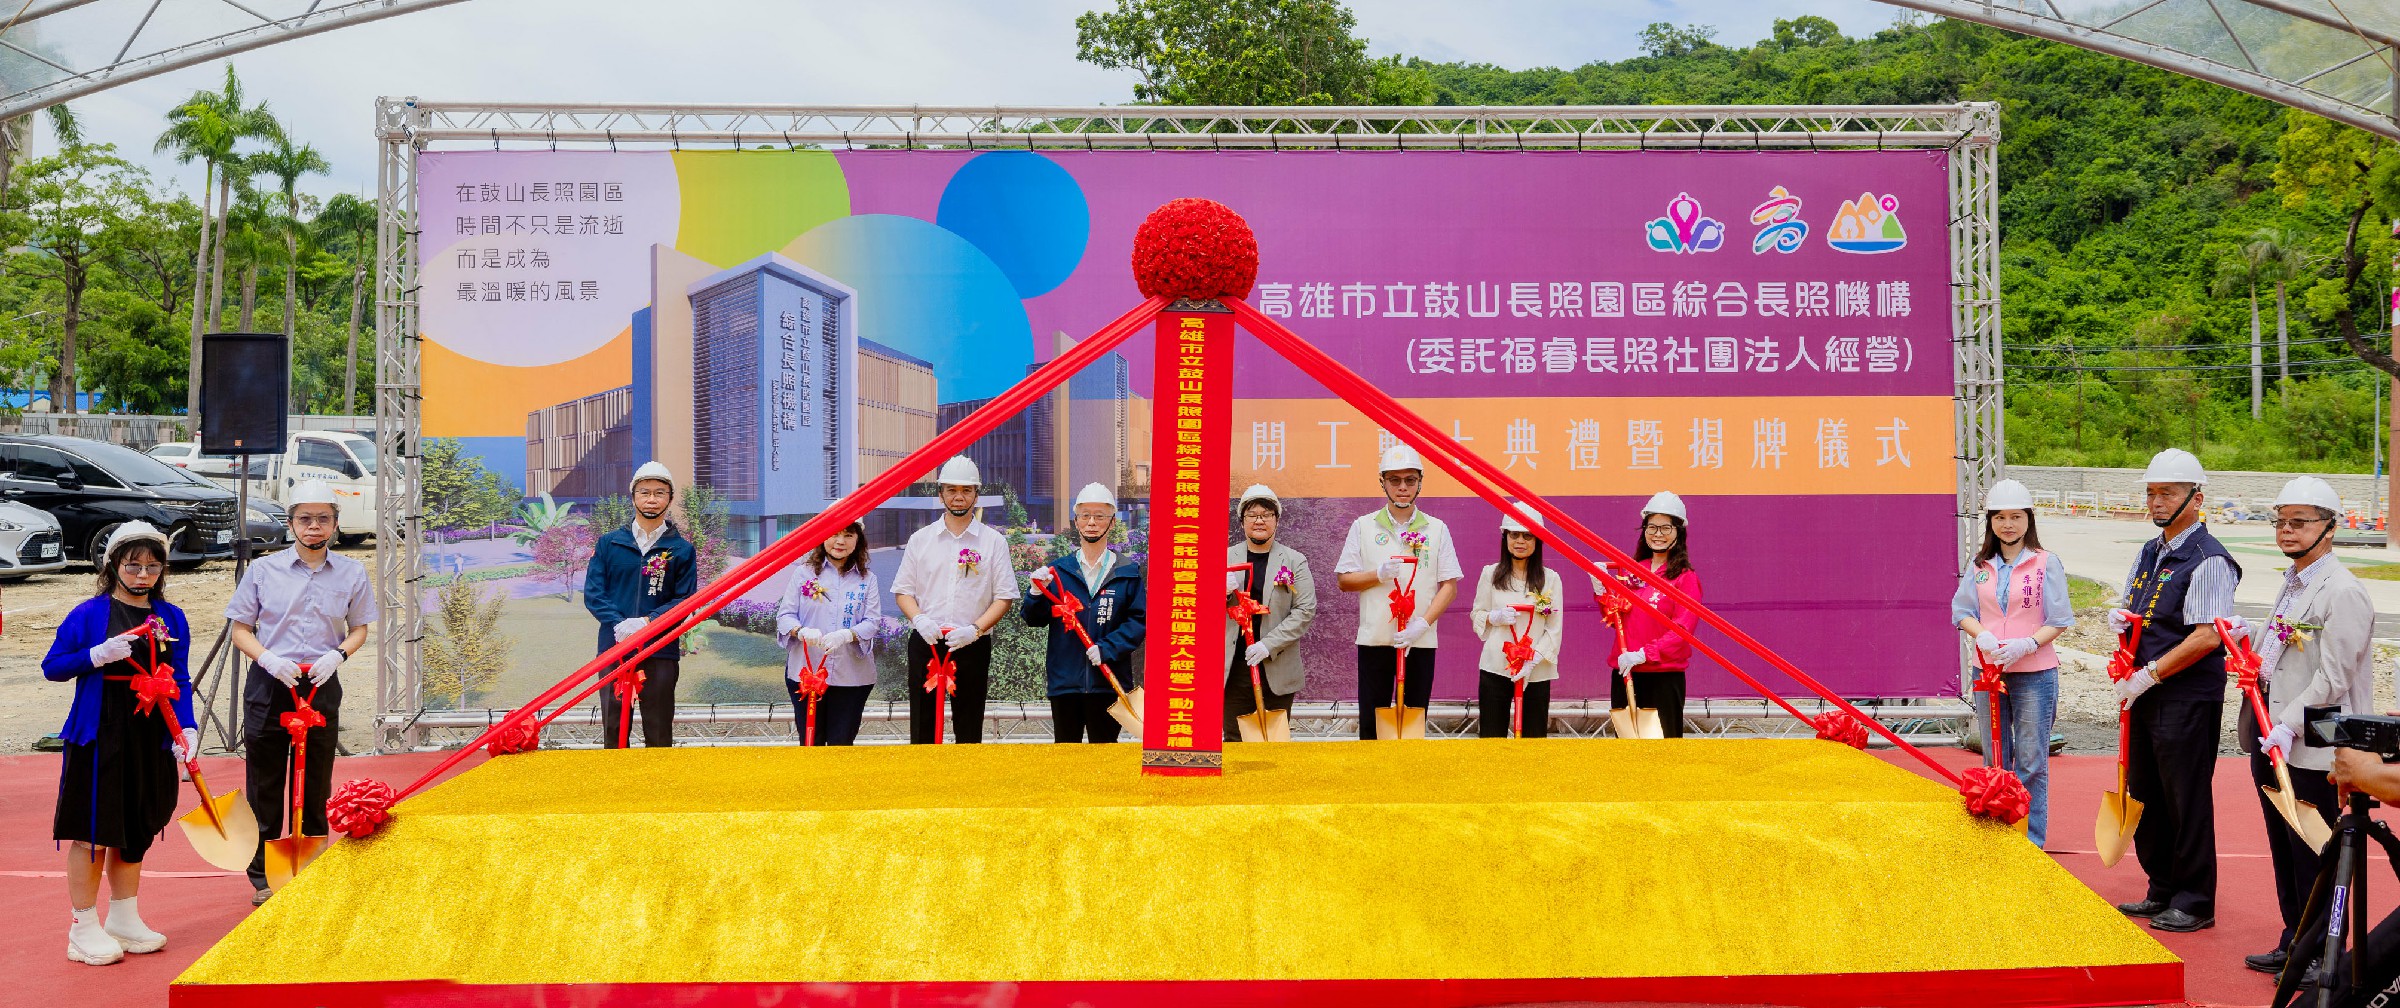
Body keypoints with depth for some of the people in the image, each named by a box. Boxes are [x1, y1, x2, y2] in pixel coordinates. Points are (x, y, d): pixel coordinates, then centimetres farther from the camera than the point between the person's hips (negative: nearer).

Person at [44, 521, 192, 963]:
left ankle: (124, 920, 27)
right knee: (93, 832, 0)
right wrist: (98, 655, -21)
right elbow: (52, 667, -4)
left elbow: (179, 679, 6)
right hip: (99, 736, -4)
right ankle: (84, 929, 12)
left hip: (152, 739, 4)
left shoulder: (172, 619, 6)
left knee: (136, 829, 14)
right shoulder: (88, 614, -6)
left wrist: (186, 728, -7)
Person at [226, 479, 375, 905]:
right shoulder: (264, 569, 0)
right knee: (264, 786, 4)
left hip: (322, 687, 1)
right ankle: (263, 878, 15)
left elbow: (359, 629, 13)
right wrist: (269, 659, -14)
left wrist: (338, 654, -8)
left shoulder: (351, 573, 3)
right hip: (269, 684, -1)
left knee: (316, 786, 8)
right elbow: (241, 630, 4)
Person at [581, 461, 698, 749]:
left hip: (662, 651, -1)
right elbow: (593, 593, 2)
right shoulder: (609, 543, 8)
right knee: (614, 728, 6)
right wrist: (618, 625, -15)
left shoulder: (682, 549, 5)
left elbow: (685, 600, -2)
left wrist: (647, 622, -16)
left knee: (659, 733, 2)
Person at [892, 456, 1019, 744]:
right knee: (922, 726, 2)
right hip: (925, 644, 1)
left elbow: (1004, 597, 0)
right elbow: (903, 590, 10)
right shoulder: (920, 539, 9)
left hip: (972, 646, -1)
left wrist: (975, 629, -15)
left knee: (969, 729, 3)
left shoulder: (994, 541, 4)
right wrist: (919, 619, -11)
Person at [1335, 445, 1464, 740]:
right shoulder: (1363, 526, 5)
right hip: (1374, 638, 0)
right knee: (1371, 722, 3)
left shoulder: (1436, 529, 5)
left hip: (1420, 641, 0)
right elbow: (1343, 580, 5)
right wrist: (1379, 574, -13)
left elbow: (1449, 586, 2)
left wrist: (1422, 624, -12)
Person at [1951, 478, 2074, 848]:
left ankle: (2032, 842, 10)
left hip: (2034, 672, -4)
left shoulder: (2047, 563, -3)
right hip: (1988, 669, 4)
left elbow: (2059, 620, -4)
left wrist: (2027, 644, -19)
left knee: (2031, 762, 1)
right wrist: (1982, 635, -12)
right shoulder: (1980, 565, 8)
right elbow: (1961, 610, 8)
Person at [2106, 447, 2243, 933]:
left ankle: (2195, 903, 11)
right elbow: (2131, 612, 23)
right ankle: (2162, 891, 28)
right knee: (2145, 796, 15)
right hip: (2146, 693, 9)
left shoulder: (2208, 560, -14)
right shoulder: (2149, 553, 13)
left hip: (2189, 697, -9)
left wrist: (2147, 675, -19)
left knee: (2186, 801, 0)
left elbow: (2206, 637, -22)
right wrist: (2119, 617, -1)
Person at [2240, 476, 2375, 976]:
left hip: (2311, 750, -9)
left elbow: (2333, 678, -19)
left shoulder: (2343, 592, -14)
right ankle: (2294, 945, 28)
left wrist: (2288, 727, -23)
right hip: (2272, 743, 9)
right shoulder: (2292, 583, 15)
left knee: (2314, 859, 1)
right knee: (2285, 854, 17)